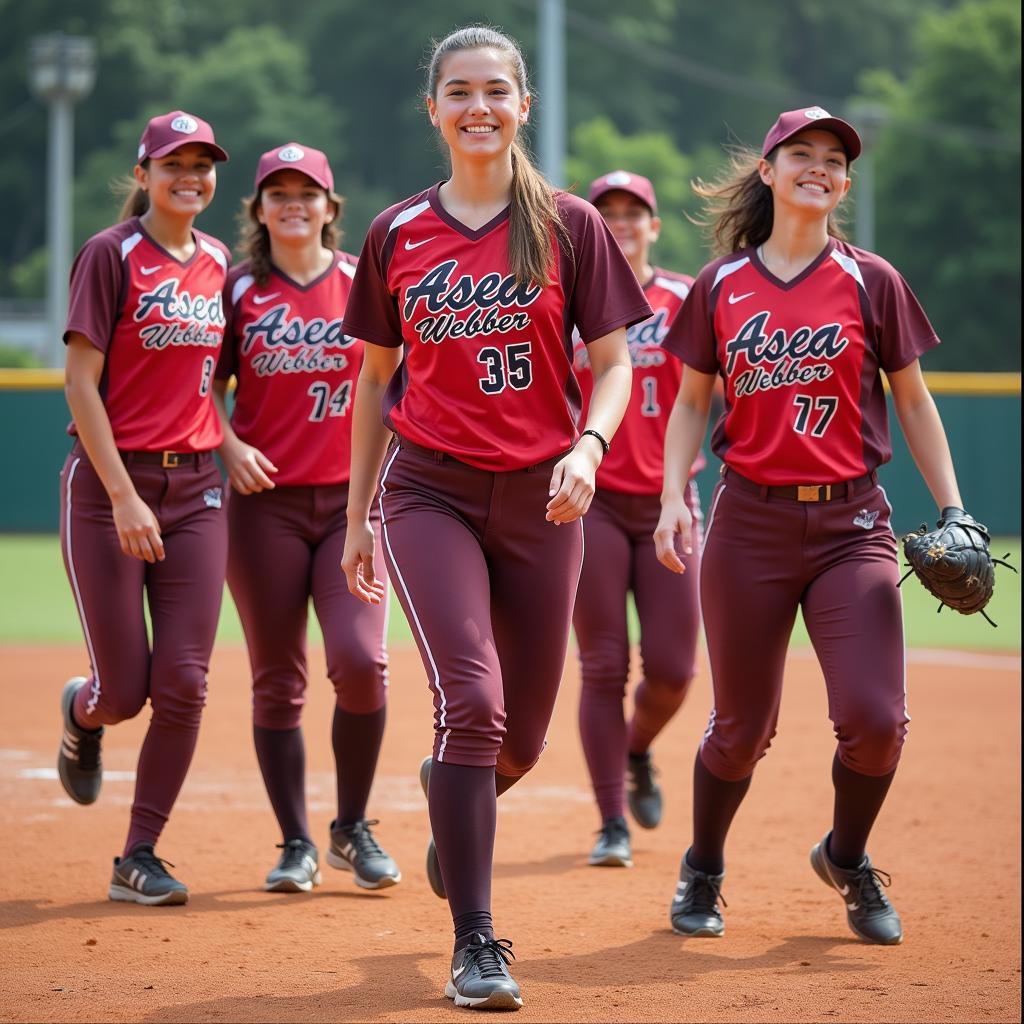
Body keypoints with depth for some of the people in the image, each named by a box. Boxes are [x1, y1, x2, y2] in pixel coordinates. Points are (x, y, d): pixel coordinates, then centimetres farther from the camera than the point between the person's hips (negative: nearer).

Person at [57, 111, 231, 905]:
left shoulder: (218, 263, 10)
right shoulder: (111, 256, -7)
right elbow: (81, 380, -11)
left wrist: (230, 443, 6)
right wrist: (123, 496, -17)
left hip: (196, 487, 5)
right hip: (109, 482, -5)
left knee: (184, 684, -2)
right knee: (124, 691, -2)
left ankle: (140, 857, 8)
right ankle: (81, 713, 36)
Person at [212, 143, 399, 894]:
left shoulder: (364, 281, 5)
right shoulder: (239, 290, 4)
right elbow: (206, 383, 11)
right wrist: (229, 446, -7)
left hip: (354, 500, 0)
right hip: (266, 502, 0)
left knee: (360, 660, -15)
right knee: (277, 681, 3)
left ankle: (354, 829, 4)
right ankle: (297, 845, 14)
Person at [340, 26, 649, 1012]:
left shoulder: (570, 226, 1)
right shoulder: (395, 236, 5)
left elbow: (613, 363, 2)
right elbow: (375, 378, 13)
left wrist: (588, 448, -18)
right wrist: (357, 518, 13)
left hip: (538, 499, 1)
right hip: (429, 491, -1)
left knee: (520, 740, 7)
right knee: (471, 702, -18)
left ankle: (451, 794, 45)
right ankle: (474, 943, -12)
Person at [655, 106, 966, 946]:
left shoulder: (870, 282, 3)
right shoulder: (721, 287, 6)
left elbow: (914, 404, 7)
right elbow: (692, 402, 13)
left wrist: (953, 513, 0)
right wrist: (673, 496, -1)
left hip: (851, 521, 0)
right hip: (750, 522, 1)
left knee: (874, 718, -13)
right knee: (742, 727, 5)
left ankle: (847, 859, 17)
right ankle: (703, 871, 32)